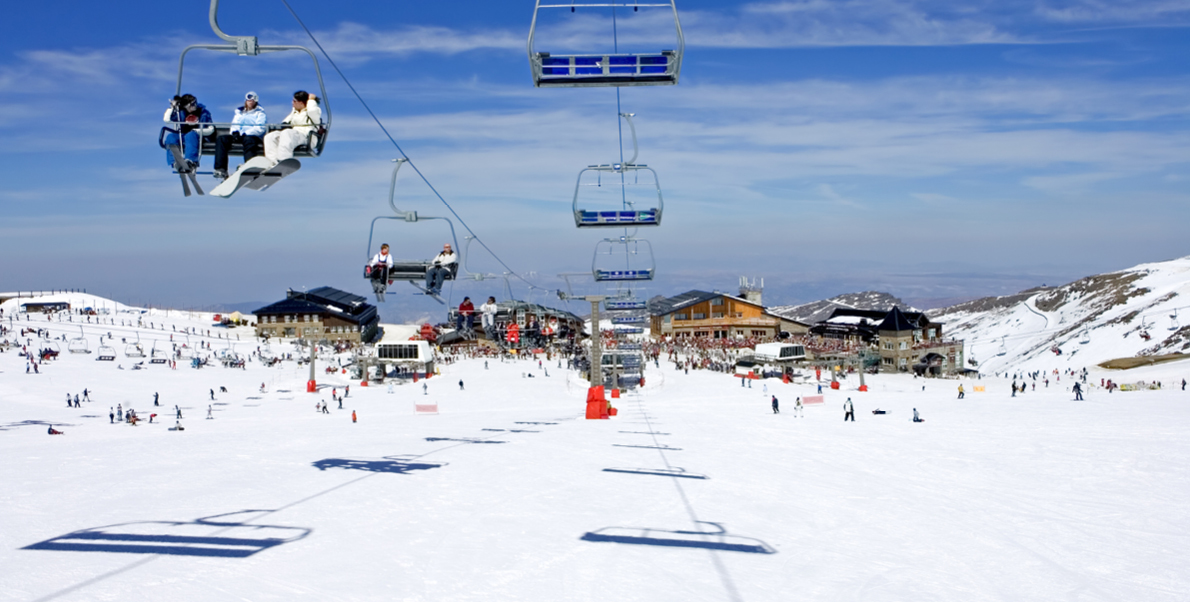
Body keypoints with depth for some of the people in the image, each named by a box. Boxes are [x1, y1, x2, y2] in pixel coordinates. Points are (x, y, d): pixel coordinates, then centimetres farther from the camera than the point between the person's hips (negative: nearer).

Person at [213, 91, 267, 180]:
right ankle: (220, 169, -33)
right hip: (239, 136, 5)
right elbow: (234, 125, 19)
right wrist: (235, 132, -7)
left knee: (248, 140, -41)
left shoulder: (260, 113, 11)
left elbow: (260, 129, -5)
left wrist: (245, 133, -18)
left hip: (255, 137, -5)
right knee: (221, 139, -19)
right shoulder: (239, 113, 29)